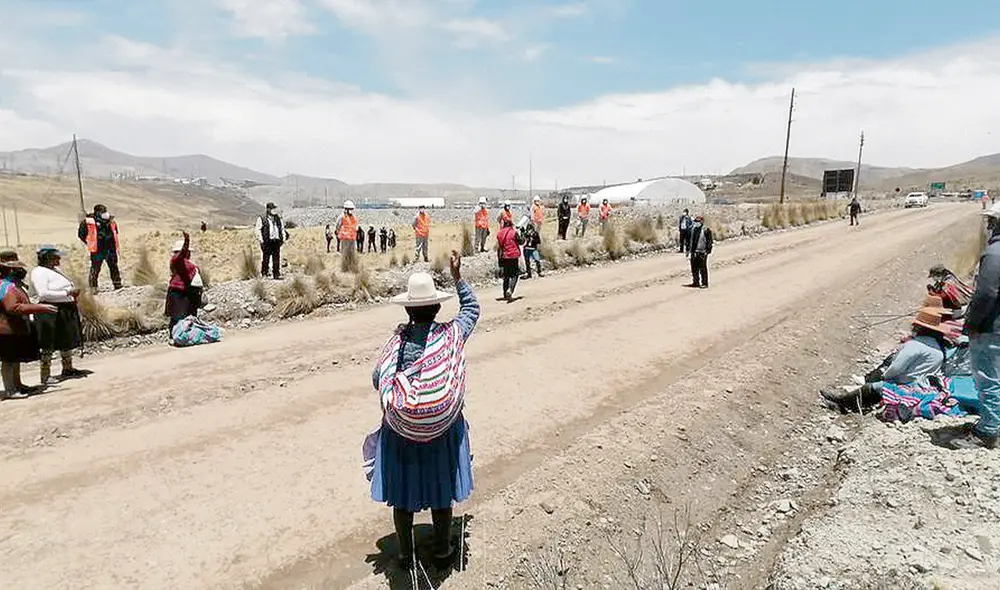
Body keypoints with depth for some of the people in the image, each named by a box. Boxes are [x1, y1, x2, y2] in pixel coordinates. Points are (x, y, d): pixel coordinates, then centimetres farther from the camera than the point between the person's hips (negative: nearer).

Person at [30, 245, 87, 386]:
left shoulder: (55, 270, 15)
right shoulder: (39, 272, -12)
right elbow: (43, 294, -23)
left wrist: (73, 292, 8)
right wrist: (67, 292, -22)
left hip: (67, 311, 9)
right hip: (51, 313, -9)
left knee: (68, 342, 19)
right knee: (48, 347, -3)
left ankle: (68, 369, 33)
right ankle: (44, 378, 4)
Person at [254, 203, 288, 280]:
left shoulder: (278, 219, 16)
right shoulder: (262, 219, 1)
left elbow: (282, 228, 22)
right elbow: (258, 230, -2)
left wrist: (284, 237, 9)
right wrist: (261, 239, -10)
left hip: (276, 241, 4)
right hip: (267, 241, -4)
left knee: (276, 258, 3)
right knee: (266, 258, -4)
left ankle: (276, 275, 8)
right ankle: (264, 273, 6)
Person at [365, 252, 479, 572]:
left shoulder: (397, 341, -13)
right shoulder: (452, 334, -13)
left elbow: (378, 379, -7)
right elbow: (472, 308, 5)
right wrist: (457, 276, 10)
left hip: (401, 429, 0)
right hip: (443, 428, 0)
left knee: (402, 495, 17)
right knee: (442, 493, 18)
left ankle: (406, 555, 33)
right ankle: (442, 552, 35)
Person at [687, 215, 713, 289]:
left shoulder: (706, 230, -7)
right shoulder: (693, 229, 11)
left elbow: (709, 241, -8)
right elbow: (689, 239, 19)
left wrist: (708, 251, -13)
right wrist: (688, 249, 16)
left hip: (702, 252, -6)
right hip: (694, 252, 6)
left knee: (702, 268, -2)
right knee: (694, 268, 11)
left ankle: (704, 283, 6)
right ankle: (696, 282, 22)